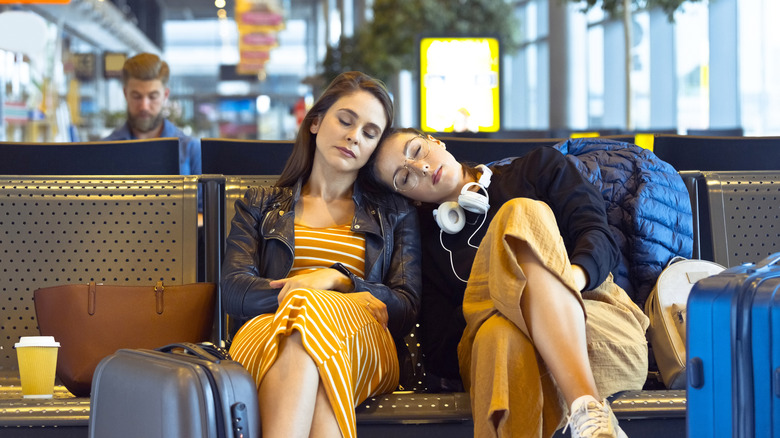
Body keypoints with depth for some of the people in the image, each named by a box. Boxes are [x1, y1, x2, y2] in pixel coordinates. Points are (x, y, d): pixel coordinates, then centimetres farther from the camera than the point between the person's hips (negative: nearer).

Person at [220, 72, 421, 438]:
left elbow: (406, 309, 12)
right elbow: (233, 291, 6)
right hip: (268, 333, 0)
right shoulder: (260, 205, 24)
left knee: (310, 320, -38)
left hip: (364, 345, 0)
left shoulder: (395, 213, 26)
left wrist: (337, 279, -9)